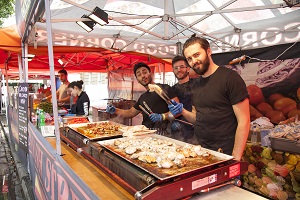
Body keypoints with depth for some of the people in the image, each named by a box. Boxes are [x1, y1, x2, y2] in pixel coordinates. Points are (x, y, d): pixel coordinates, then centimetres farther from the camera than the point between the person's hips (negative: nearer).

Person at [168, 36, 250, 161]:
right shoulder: (195, 85, 8)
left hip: (226, 154, -6)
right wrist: (183, 112, -5)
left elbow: (243, 121, -16)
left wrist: (235, 158, -19)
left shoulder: (229, 78, -13)